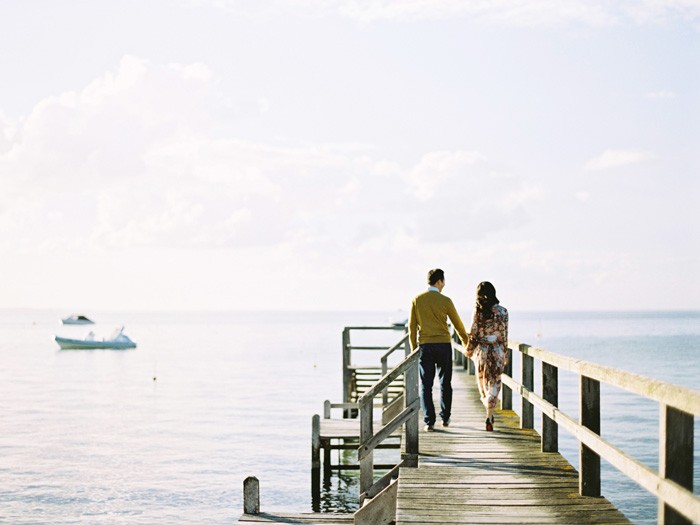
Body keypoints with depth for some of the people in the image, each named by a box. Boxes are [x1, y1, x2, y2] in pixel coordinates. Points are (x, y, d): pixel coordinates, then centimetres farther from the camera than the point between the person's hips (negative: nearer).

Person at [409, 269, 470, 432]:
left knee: (426, 385, 3)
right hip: (444, 345, -1)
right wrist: (465, 341, 22)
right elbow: (457, 323, 6)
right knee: (445, 384, 13)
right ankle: (445, 418, 20)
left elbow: (412, 326, 3)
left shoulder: (417, 300, 1)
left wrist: (413, 348, 11)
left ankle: (429, 421, -4)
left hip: (425, 346, 1)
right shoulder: (445, 301, -5)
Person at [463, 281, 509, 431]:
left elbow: (473, 333, -6)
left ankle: (489, 412, 26)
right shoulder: (502, 312, -4)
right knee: (494, 384, 5)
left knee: (483, 382, 17)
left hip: (481, 351, -1)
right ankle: (489, 416, -6)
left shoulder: (478, 311, -8)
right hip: (497, 351, 1)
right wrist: (505, 354, 9)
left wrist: (468, 350, 9)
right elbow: (504, 335, -1)